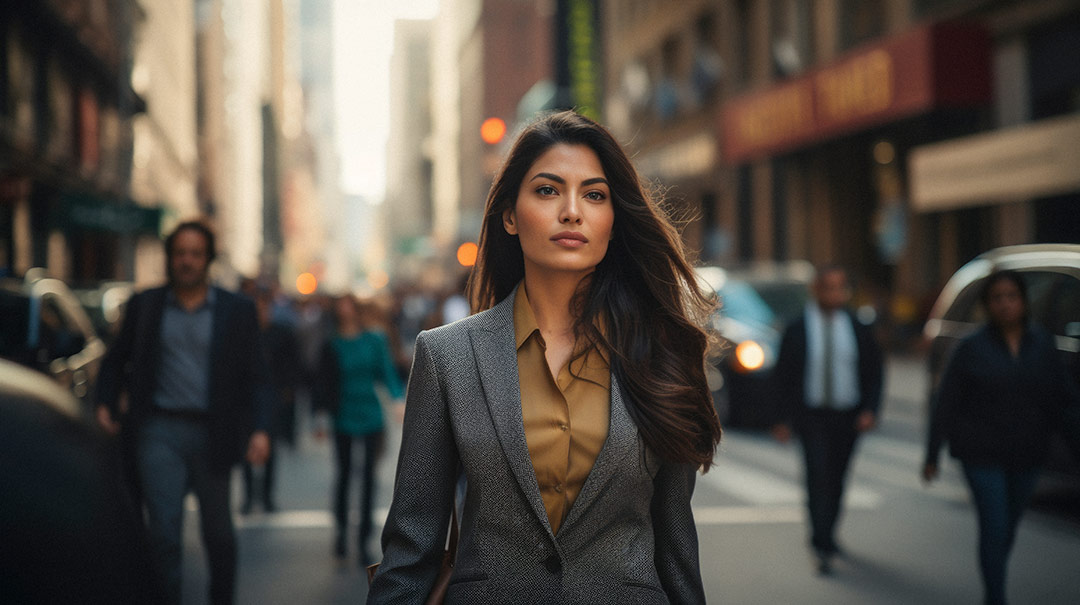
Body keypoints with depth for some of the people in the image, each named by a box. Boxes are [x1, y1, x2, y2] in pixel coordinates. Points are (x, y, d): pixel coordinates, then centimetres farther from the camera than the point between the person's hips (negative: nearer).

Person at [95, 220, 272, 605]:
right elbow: (116, 360, 15)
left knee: (218, 534, 11)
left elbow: (254, 376, 1)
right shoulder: (144, 306, 7)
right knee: (163, 531, -8)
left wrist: (259, 429, -12)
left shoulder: (237, 310, 4)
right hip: (160, 432, 0)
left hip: (211, 435, 0)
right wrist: (106, 404, -1)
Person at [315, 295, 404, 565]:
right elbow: (325, 382, 3)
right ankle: (342, 530, 27)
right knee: (344, 474, 7)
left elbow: (387, 370, -1)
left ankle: (364, 540, 5)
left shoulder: (373, 340, 1)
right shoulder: (332, 346, 2)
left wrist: (399, 399, -15)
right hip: (343, 418, 0)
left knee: (369, 475, -1)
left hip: (371, 416, 0)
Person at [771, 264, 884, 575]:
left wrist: (870, 409, -6)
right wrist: (785, 419, -1)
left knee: (836, 479, 12)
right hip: (812, 415, -3)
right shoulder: (797, 329, -2)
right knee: (817, 474, -15)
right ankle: (822, 546, -13)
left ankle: (826, 534, 31)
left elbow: (875, 371, 8)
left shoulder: (857, 328, 4)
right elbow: (782, 375, 2)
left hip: (848, 417, 3)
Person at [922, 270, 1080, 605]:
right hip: (982, 454, -3)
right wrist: (932, 455, -4)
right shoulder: (972, 348, -6)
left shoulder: (1043, 344, 2)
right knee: (994, 527, -10)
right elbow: (945, 404, -4)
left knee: (1009, 527, 14)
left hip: (1026, 455, 3)